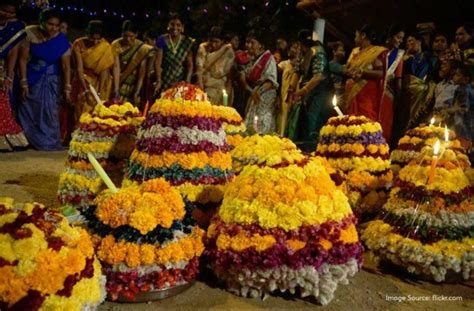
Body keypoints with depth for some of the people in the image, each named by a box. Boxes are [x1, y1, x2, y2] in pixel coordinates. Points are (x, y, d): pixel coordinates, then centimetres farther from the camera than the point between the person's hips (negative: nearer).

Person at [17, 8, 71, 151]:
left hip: (51, 81, -1)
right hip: (32, 78, 1)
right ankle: (31, 141, 21)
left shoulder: (62, 41, -16)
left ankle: (50, 143, 13)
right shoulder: (30, 33, -17)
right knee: (29, 111, 7)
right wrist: (24, 83, -14)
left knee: (49, 113, 0)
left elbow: (66, 66, -14)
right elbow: (23, 59, -13)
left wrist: (67, 88, -17)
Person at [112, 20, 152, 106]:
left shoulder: (142, 48, -11)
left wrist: (136, 93, -20)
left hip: (134, 86, -1)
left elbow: (142, 74, -14)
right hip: (119, 85, 1)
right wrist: (116, 90, -23)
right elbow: (116, 67, -15)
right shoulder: (116, 45, -8)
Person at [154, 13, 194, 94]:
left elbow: (190, 65, 1)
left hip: (180, 83, 1)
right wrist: (159, 81, -18)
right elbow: (158, 62, -8)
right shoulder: (162, 40, -2)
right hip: (164, 82, -1)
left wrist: (187, 82, -12)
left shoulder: (188, 42, 1)